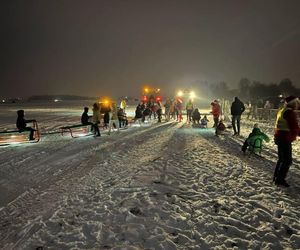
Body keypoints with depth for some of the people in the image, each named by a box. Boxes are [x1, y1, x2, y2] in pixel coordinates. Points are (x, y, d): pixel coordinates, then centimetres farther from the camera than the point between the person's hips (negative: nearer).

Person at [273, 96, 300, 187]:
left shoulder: (281, 111, 13)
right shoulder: (290, 112, -17)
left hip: (279, 137, 10)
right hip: (285, 139, -10)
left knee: (282, 158, 19)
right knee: (287, 160, -2)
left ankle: (276, 177, 26)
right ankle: (280, 179, 1)